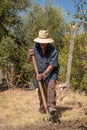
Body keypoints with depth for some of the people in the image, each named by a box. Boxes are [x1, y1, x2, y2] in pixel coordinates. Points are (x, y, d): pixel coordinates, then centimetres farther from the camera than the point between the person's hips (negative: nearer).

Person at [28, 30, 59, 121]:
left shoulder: (53, 51, -25)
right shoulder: (35, 46, -12)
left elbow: (51, 66, -24)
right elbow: (29, 61, -3)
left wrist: (43, 75, -33)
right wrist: (30, 55, -25)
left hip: (51, 72, -4)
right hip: (40, 72, 4)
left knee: (51, 86, -26)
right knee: (41, 91, 7)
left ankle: (51, 106, -33)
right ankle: (42, 109, 22)